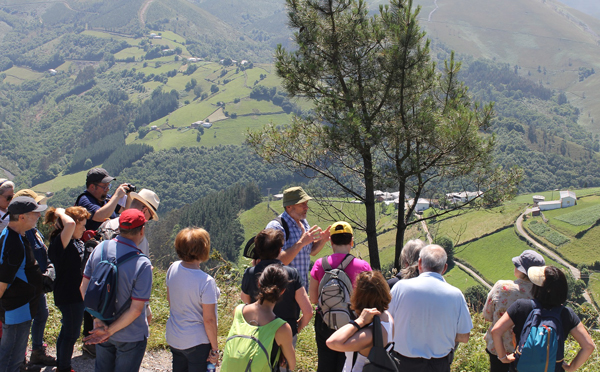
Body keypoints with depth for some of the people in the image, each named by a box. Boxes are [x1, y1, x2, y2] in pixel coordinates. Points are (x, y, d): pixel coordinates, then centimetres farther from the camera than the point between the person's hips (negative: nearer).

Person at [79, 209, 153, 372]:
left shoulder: (101, 248, -10)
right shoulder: (142, 265, -25)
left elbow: (84, 288, -4)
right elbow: (136, 309, -23)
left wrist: (98, 320, -6)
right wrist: (109, 331, -14)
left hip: (101, 333, 5)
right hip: (130, 337, -5)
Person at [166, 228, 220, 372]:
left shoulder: (173, 268, -6)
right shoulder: (206, 282, -26)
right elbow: (209, 319, -20)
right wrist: (214, 348, -9)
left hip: (173, 339, 7)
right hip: (196, 342, -7)